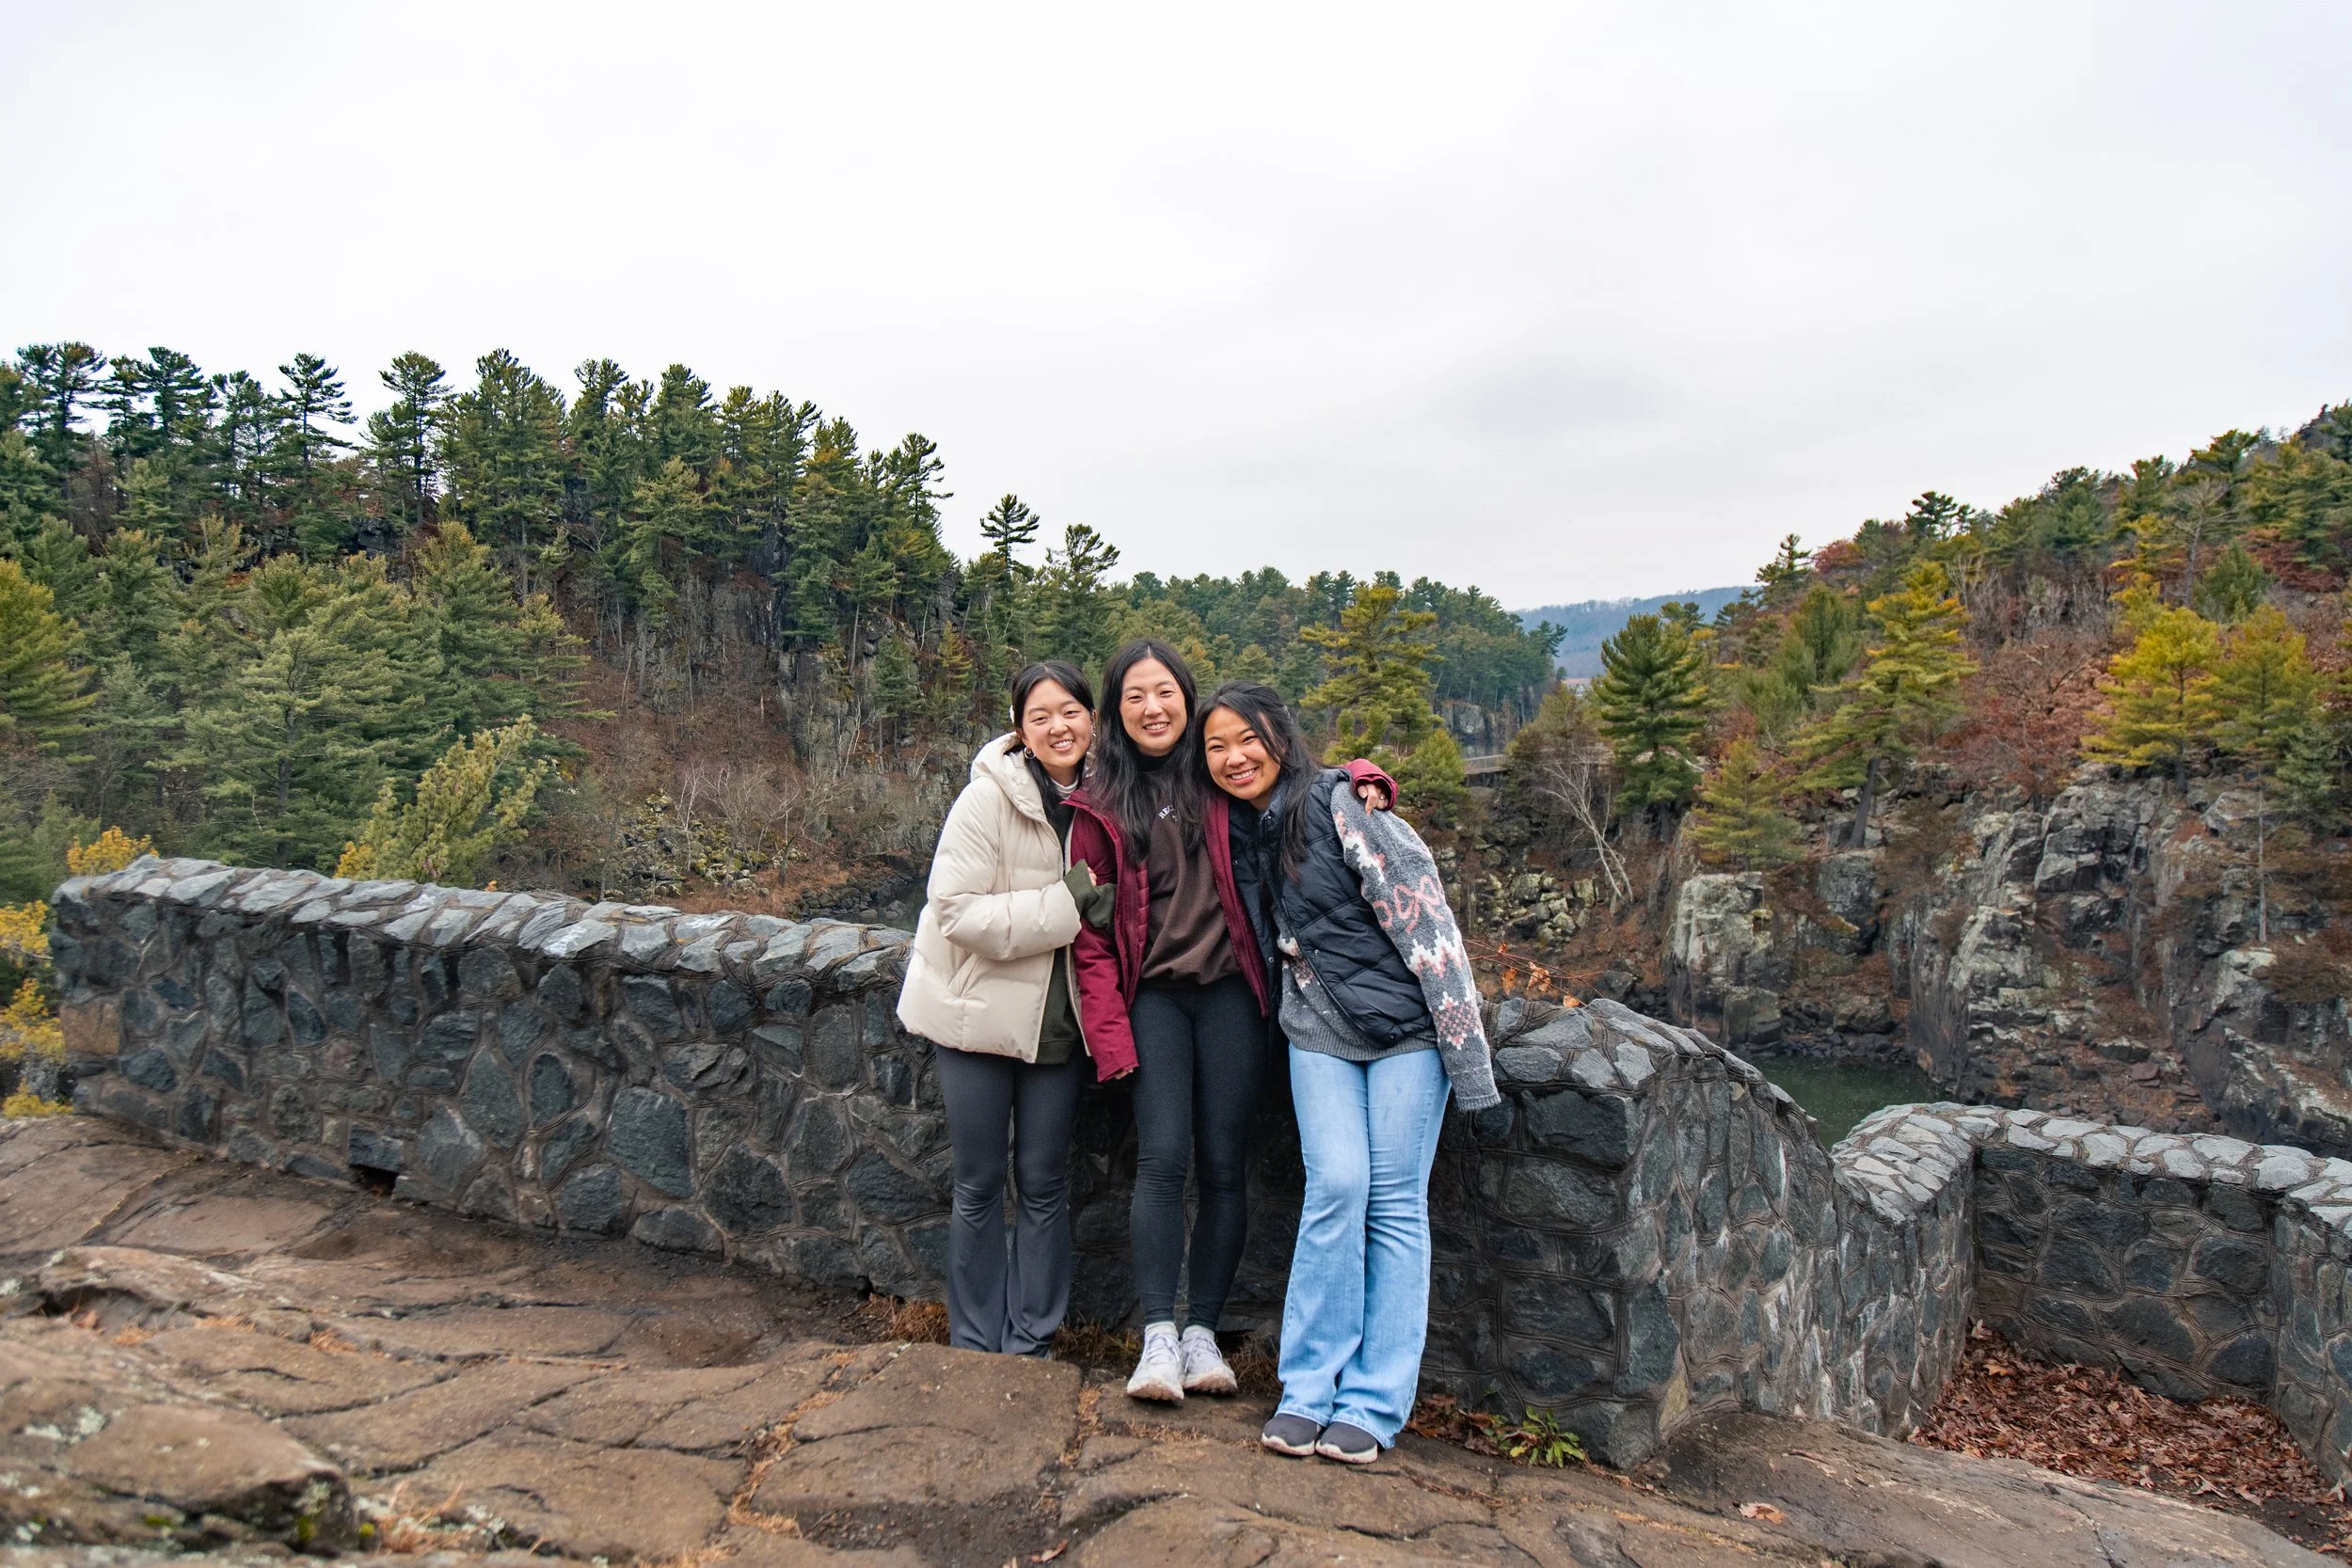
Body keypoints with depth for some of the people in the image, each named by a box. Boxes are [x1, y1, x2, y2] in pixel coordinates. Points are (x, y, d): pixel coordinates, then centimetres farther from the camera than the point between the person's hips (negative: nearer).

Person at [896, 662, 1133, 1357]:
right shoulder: (989, 799, -17)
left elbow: (1109, 902, 13)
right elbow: (958, 911, -22)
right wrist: (1066, 905, -26)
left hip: (1057, 1018, 4)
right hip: (979, 1012, -3)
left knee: (1045, 1181, 11)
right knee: (980, 1183, 9)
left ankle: (1029, 1344, 25)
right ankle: (973, 1346, 25)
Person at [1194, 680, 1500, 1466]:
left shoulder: (1342, 805, -15)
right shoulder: (1234, 831, 5)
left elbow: (1424, 917, -17)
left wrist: (1465, 1049, -18)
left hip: (1403, 1021, -4)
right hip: (1318, 1030, 4)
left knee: (1395, 1199, -1)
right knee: (1336, 1187, -7)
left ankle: (1372, 1403, 7)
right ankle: (1308, 1390, 4)